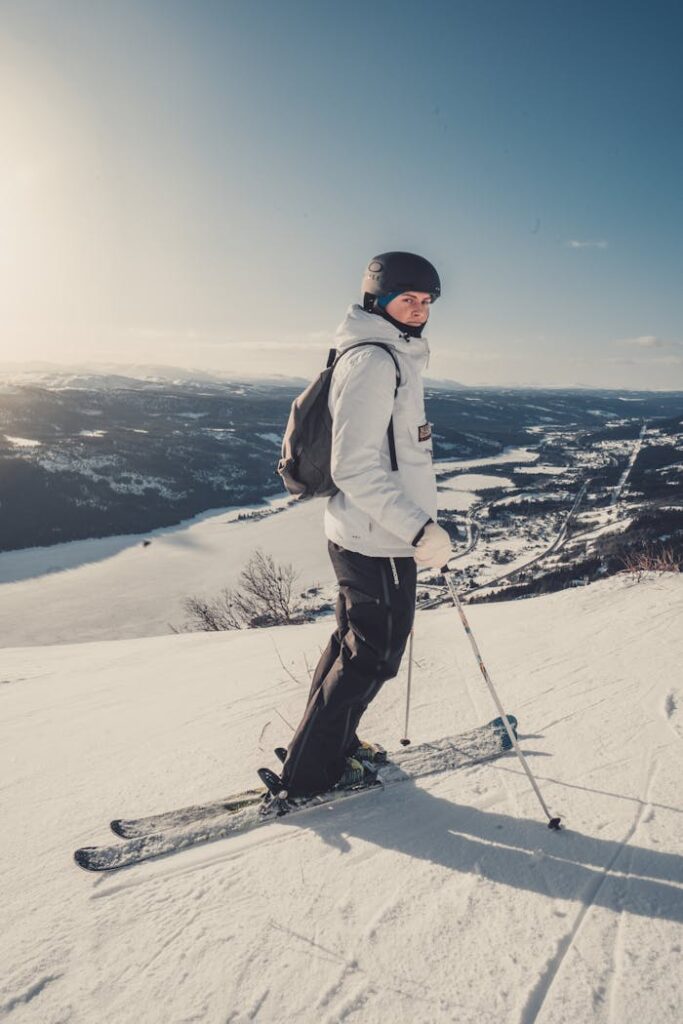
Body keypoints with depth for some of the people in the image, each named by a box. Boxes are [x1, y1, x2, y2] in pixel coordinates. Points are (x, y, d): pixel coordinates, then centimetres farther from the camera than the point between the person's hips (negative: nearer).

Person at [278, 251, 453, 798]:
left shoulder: (397, 358, 14)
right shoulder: (370, 362, -19)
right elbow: (355, 469, -25)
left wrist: (421, 521, 25)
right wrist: (419, 529, -26)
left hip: (371, 536, 10)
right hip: (379, 541, -10)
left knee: (354, 641, 21)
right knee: (374, 655, 4)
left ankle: (331, 741, 40)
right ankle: (310, 771, 20)